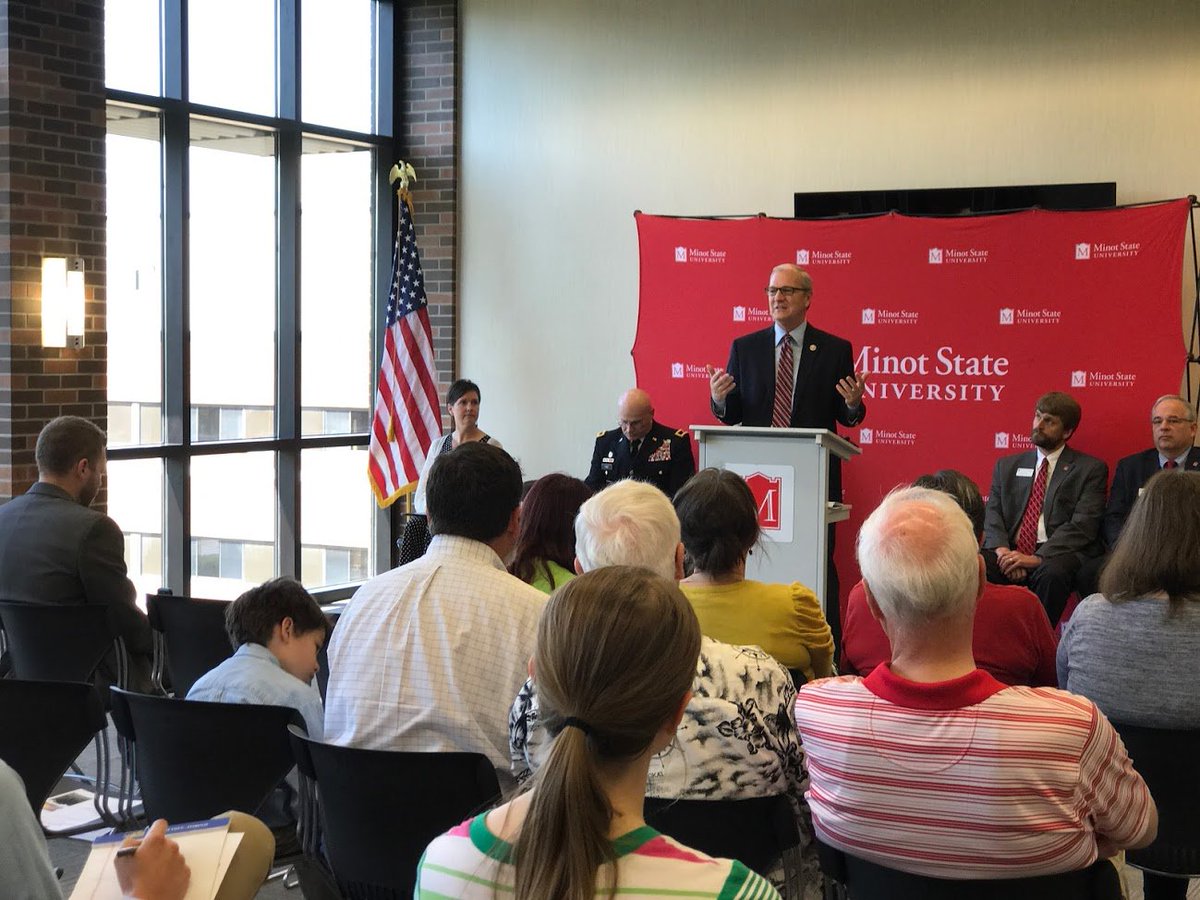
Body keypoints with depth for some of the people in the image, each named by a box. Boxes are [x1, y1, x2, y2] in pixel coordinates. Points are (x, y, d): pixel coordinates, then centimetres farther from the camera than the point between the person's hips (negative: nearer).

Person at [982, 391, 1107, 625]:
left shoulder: (1090, 469, 8)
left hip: (1058, 554, -3)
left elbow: (1083, 525, -5)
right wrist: (1002, 550, -11)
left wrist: (1037, 558, -17)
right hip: (1011, 553, 3)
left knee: (1052, 572, -38)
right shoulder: (1007, 466, 22)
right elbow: (993, 515, 11)